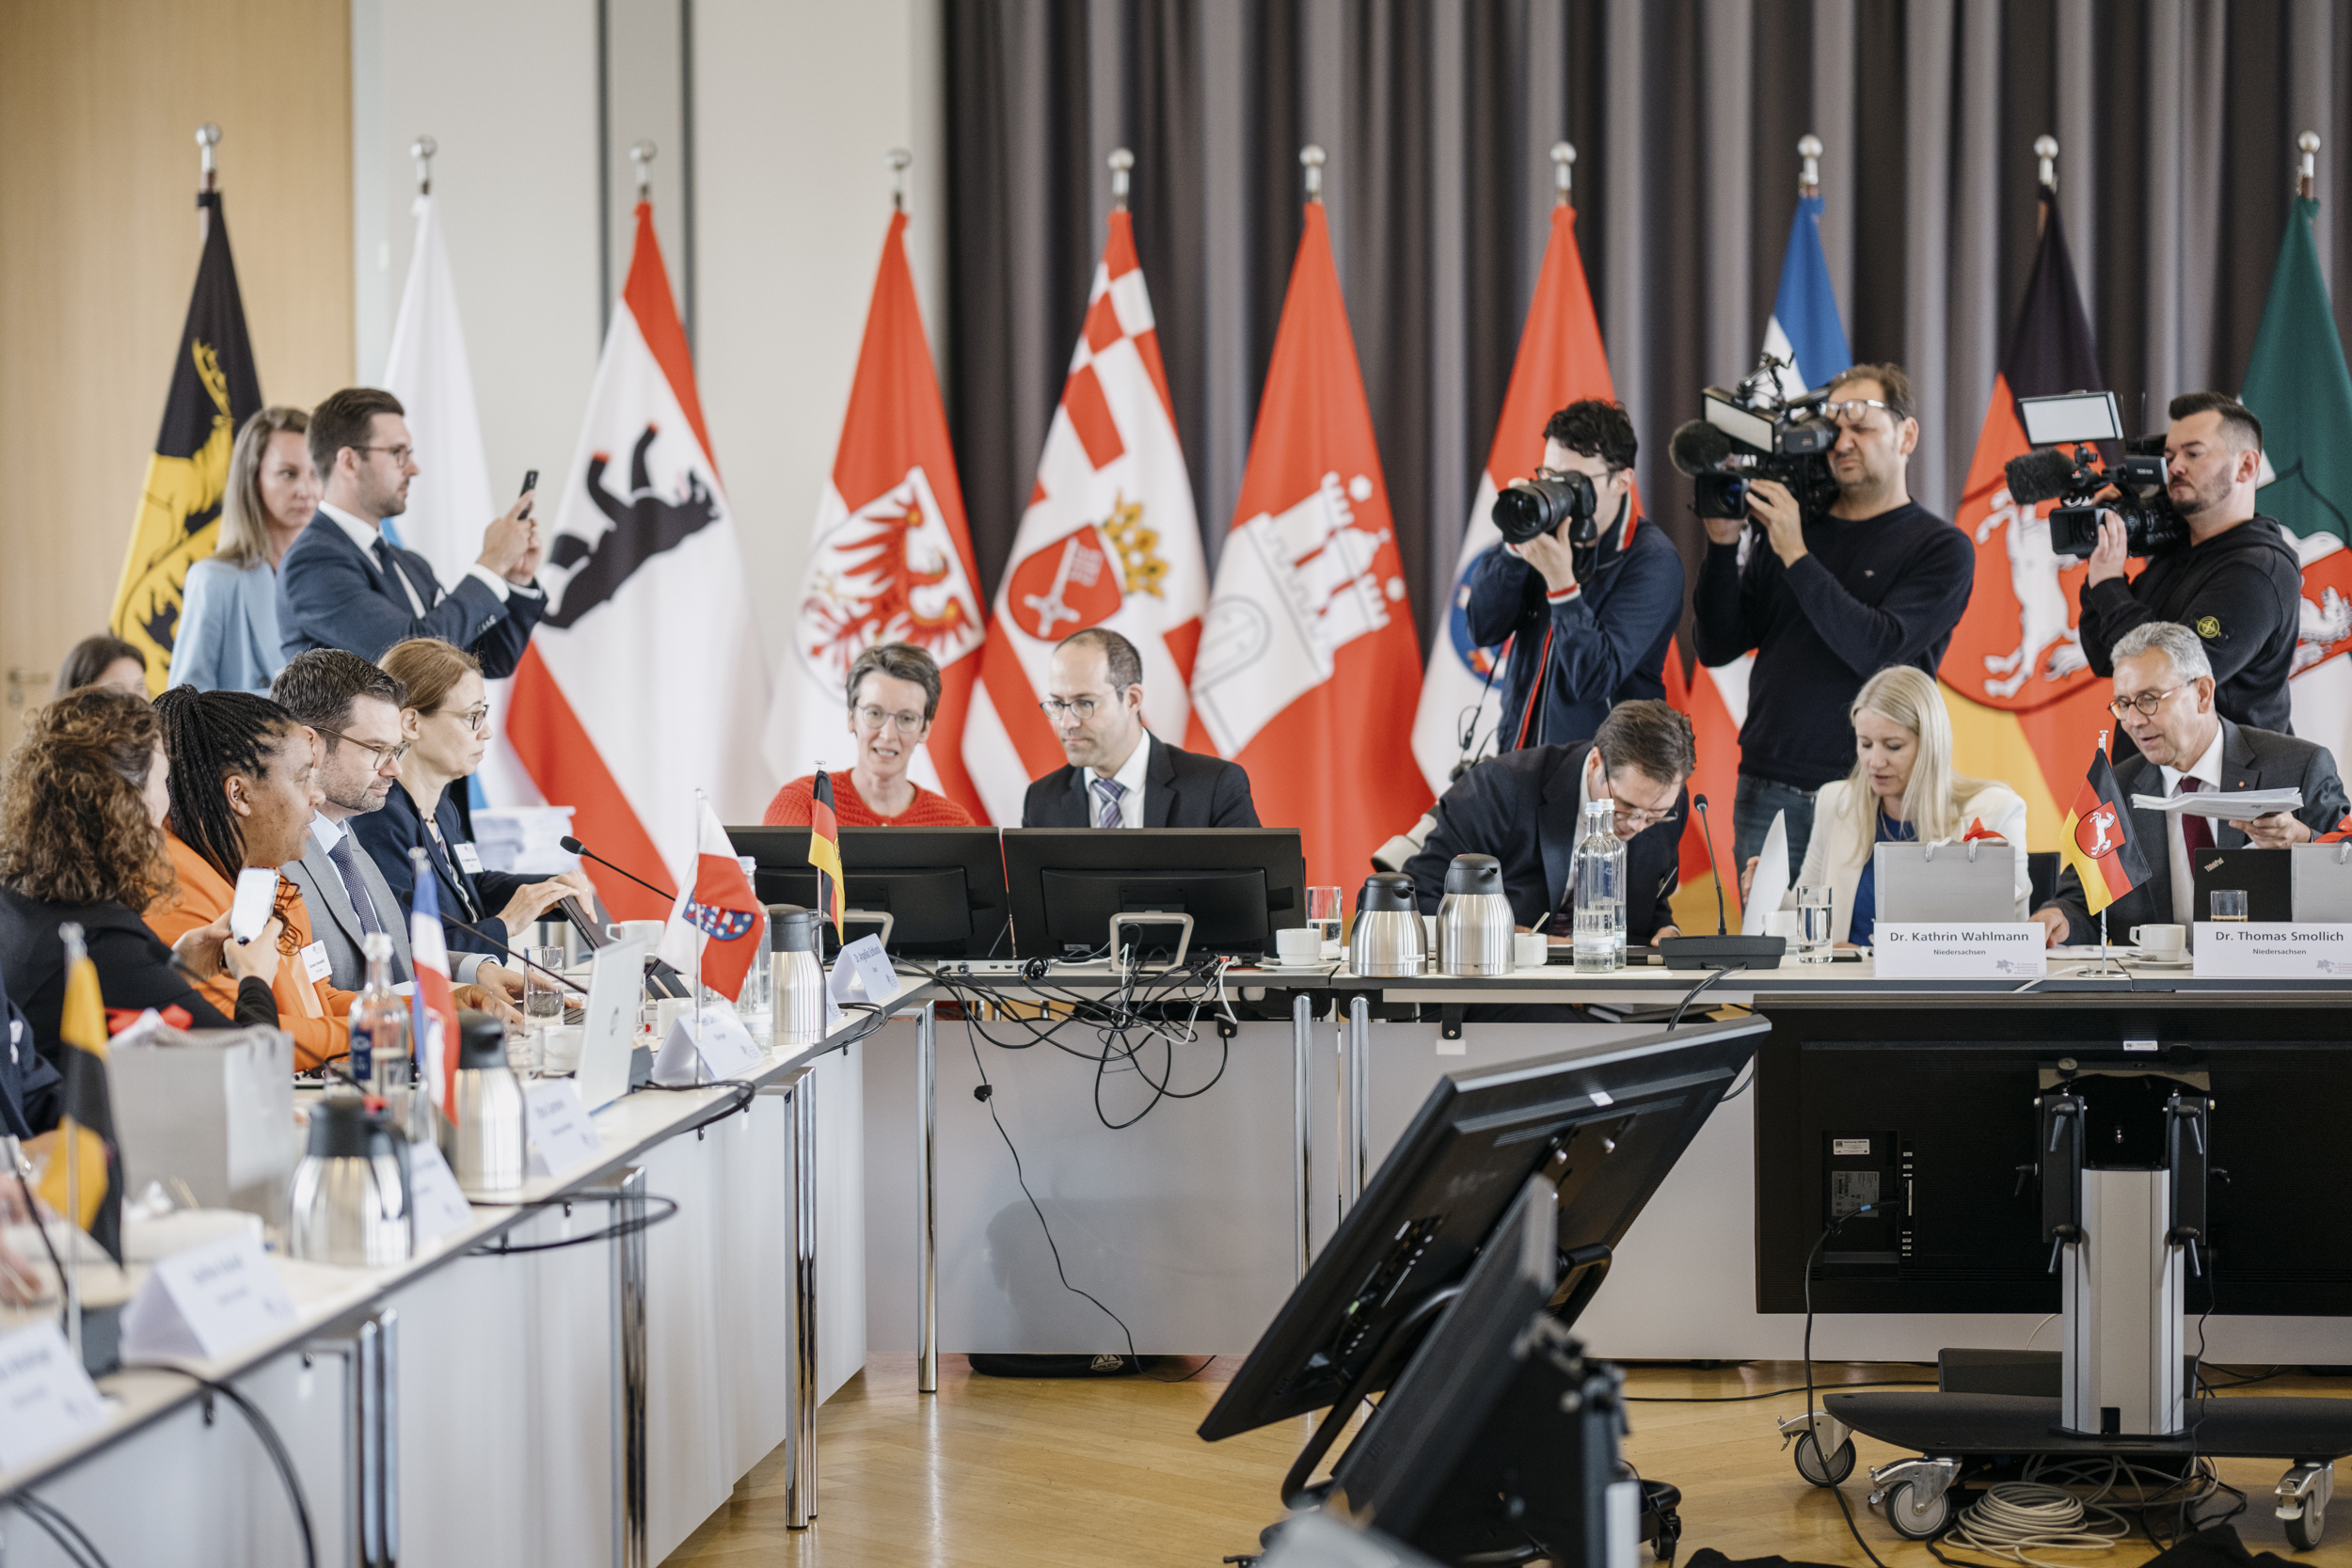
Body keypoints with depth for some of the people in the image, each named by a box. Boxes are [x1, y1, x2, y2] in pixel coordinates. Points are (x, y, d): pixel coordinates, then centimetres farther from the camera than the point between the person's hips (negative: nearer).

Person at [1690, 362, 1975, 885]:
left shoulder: (1942, 548, 1)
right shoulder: (1791, 525, 12)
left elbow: (1877, 650, -14)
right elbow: (1715, 647, 9)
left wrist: (1796, 556, -15)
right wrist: (1724, 545, -4)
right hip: (1767, 796, 3)